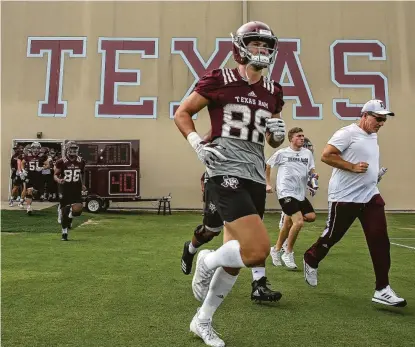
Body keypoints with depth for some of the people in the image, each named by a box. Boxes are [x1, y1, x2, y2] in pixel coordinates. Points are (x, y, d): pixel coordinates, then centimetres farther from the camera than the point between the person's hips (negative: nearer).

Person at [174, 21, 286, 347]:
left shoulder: (272, 91, 13)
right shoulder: (220, 80, -4)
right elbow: (181, 113, 4)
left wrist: (278, 133, 1)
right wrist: (198, 144, -10)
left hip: (255, 177, 7)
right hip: (226, 173, -7)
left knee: (234, 260, 12)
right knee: (258, 251, -20)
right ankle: (207, 261, 12)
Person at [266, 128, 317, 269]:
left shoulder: (307, 153, 10)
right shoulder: (282, 153, -2)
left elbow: (311, 170, 11)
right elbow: (267, 166, 9)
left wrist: (314, 174, -12)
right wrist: (268, 183, 7)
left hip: (300, 193, 7)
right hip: (286, 192, -7)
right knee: (299, 222, -19)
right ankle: (288, 254, 3)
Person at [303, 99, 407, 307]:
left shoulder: (373, 136, 16)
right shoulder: (348, 133, -12)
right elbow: (326, 156, -19)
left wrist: (375, 174, 13)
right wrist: (353, 167, -21)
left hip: (371, 196, 8)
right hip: (345, 197, -8)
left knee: (380, 240, -2)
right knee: (332, 236, 6)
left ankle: (382, 290, 4)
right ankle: (311, 260, 34)